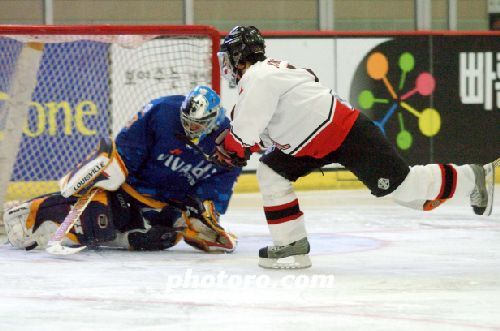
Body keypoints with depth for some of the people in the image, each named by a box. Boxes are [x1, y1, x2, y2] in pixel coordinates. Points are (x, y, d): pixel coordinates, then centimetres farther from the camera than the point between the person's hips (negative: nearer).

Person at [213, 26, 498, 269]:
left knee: (400, 184, -5)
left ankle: (471, 178, 10)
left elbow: (245, 131, -22)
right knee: (271, 172, 7)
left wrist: (228, 149, -3)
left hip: (346, 132, -11)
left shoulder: (257, 77, -17)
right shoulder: (269, 70, 15)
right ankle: (291, 244, 7)